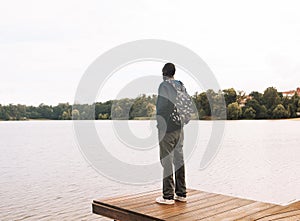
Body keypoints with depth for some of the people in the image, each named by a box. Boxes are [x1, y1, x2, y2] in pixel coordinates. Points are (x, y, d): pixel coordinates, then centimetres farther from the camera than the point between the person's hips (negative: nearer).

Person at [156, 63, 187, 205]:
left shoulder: (164, 86, -10)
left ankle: (168, 196, 0)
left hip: (167, 128, -7)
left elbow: (160, 106, -15)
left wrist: (159, 123, -2)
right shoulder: (181, 85, 11)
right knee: (179, 159, 11)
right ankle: (181, 193, 17)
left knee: (166, 161, -3)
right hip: (179, 127, 7)